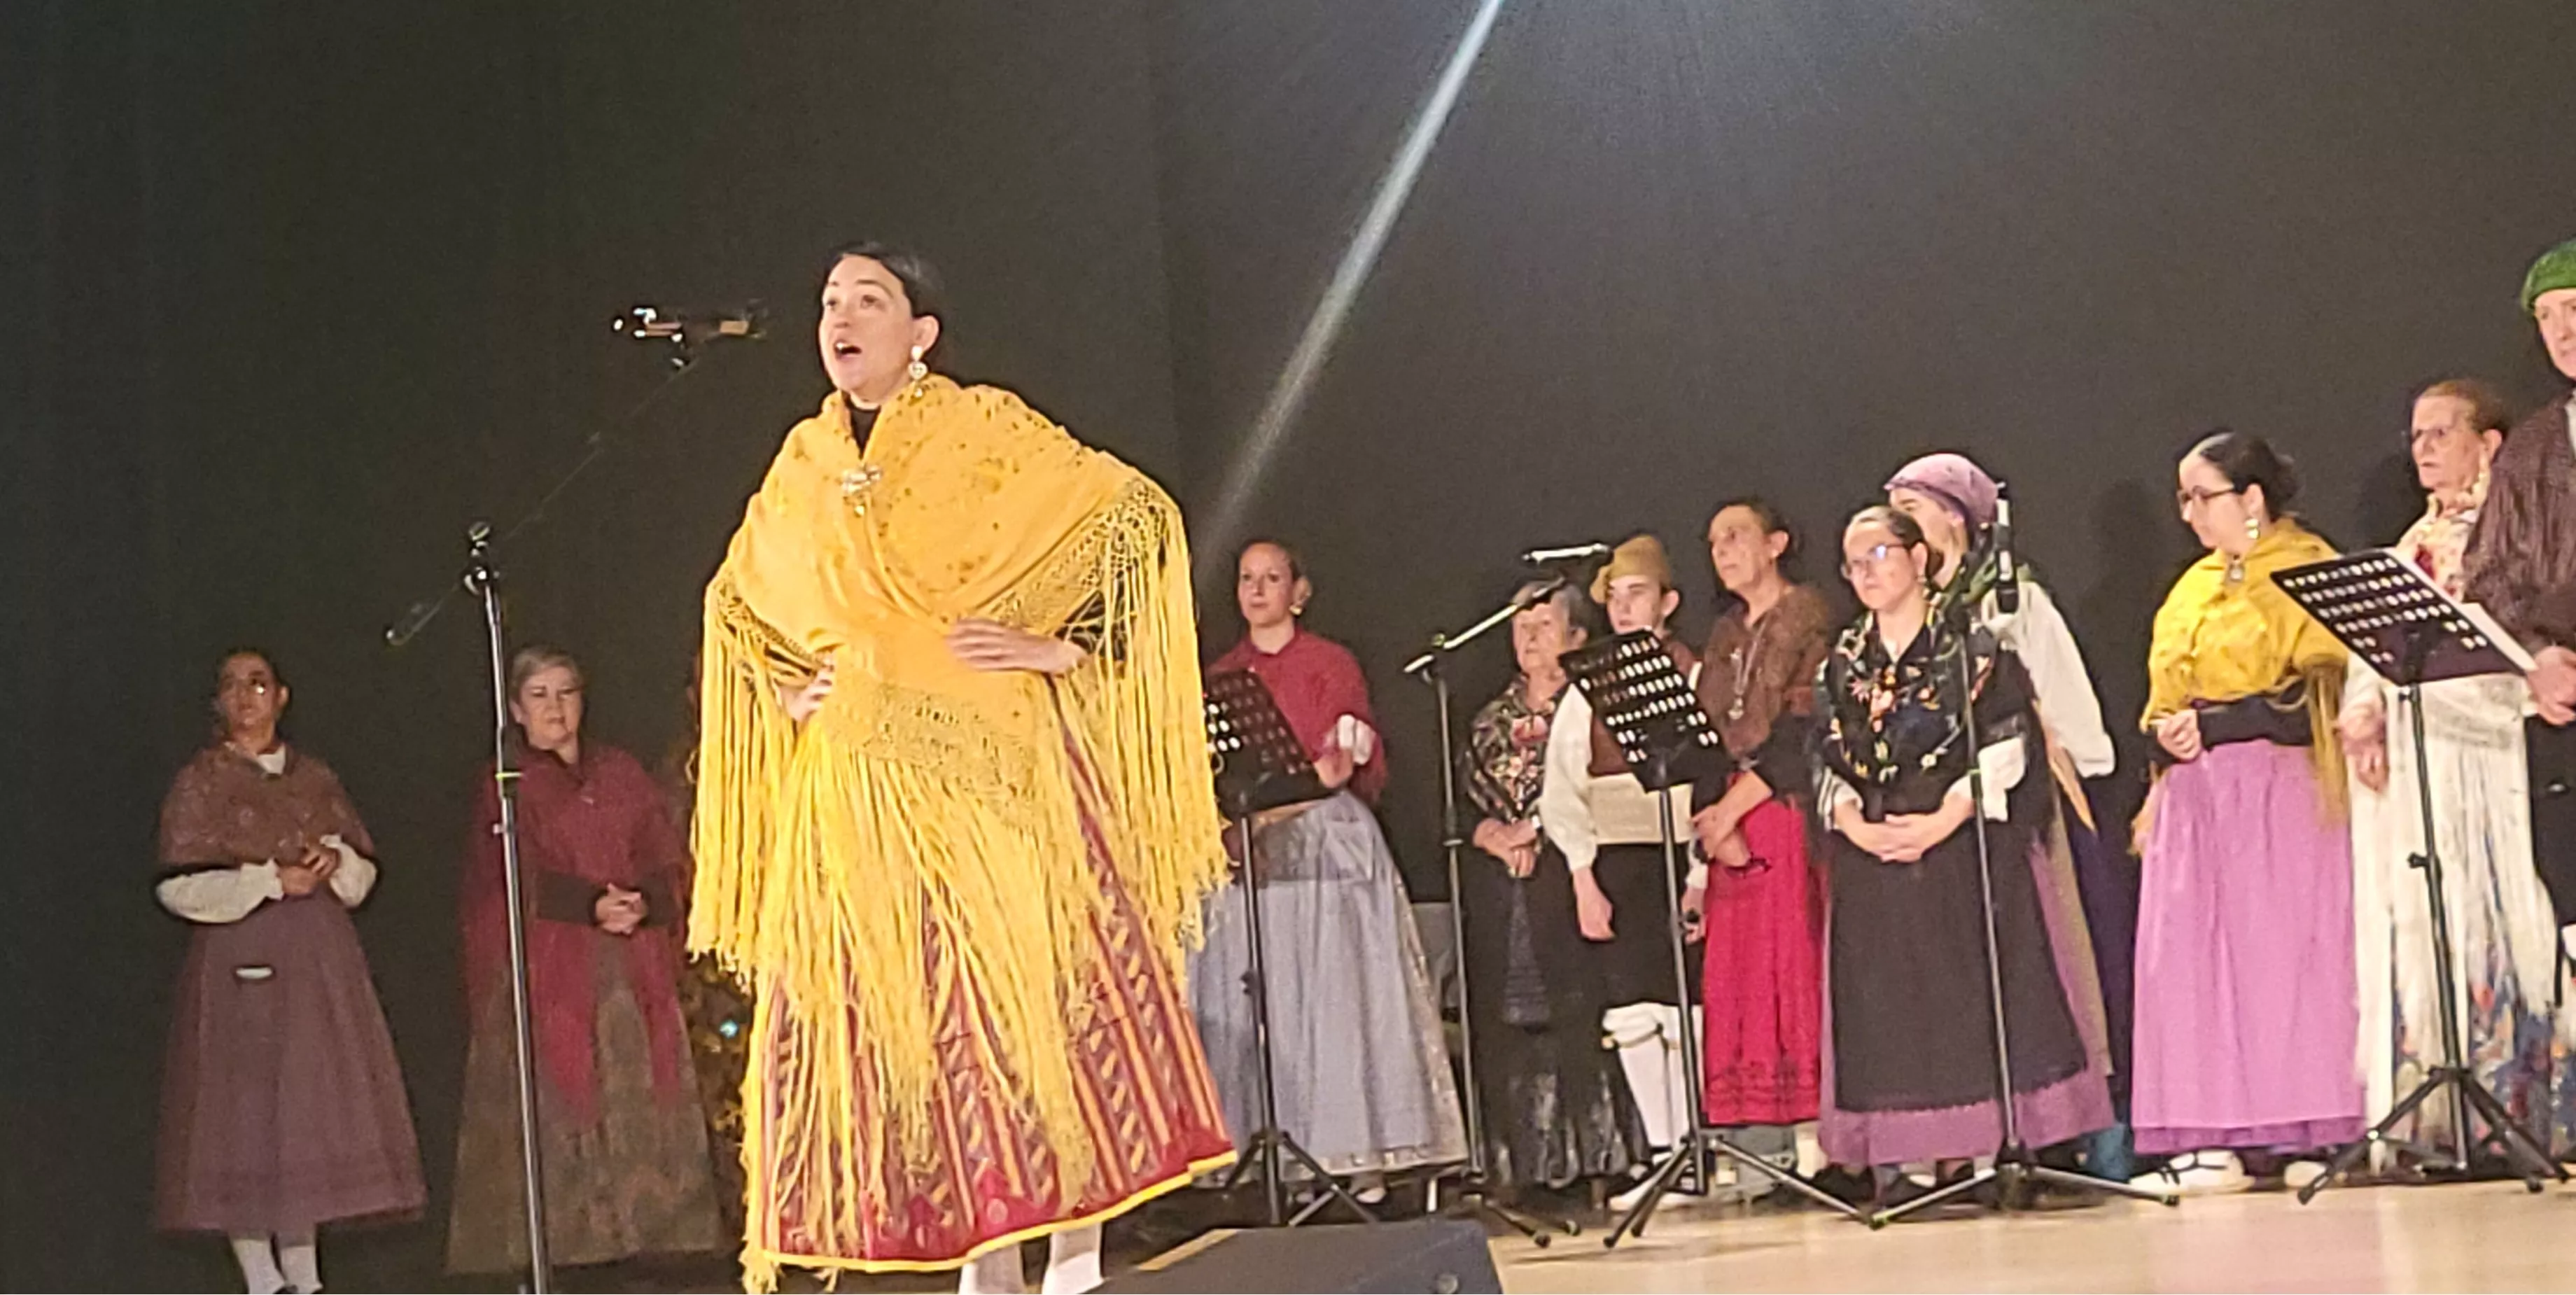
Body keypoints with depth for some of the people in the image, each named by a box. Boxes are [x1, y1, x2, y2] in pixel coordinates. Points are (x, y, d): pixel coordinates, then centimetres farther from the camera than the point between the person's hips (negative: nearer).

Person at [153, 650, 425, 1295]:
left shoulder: (315, 777, 14)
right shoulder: (200, 782, 1)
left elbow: (364, 870, 15)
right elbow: (179, 885, -6)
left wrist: (335, 861, -7)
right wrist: (270, 880, -13)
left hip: (320, 960, 4)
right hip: (241, 964, -4)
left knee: (315, 1110, 2)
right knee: (245, 1115, -6)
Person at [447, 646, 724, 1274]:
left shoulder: (621, 774, 17)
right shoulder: (505, 786, 7)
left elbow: (671, 863, 7)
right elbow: (521, 877, -7)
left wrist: (642, 903, -14)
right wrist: (592, 905, -21)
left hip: (631, 972, 3)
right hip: (544, 972, -3)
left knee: (640, 1101, -4)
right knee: (554, 1100, -10)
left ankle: (641, 1230, -3)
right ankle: (557, 1245, -11)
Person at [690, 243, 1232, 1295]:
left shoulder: (986, 429, 0)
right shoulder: (802, 467, 13)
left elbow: (1136, 514, -3)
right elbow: (737, 599, 28)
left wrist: (1061, 644, -10)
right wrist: (784, 684, 11)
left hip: (996, 762, -4)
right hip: (859, 783, 4)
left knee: (1037, 983, -7)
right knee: (911, 1013, 1)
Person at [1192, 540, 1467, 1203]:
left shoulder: (1331, 663, 5)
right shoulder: (1222, 675, 16)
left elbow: (1363, 768, -2)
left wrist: (1342, 766, -22)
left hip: (1325, 844, -4)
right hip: (1245, 850, 4)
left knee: (1336, 998, -8)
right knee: (1249, 1011, -3)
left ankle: (1359, 1154, -7)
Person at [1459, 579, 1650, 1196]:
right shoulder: (1493, 718, 20)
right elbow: (1462, 796, 12)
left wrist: (1535, 831, -12)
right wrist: (1493, 833, -6)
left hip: (1567, 874, -5)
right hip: (1498, 889, 5)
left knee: (1577, 1011, -10)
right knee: (1502, 1020, -1)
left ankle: (1596, 1162, -7)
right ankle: (1519, 1167, 2)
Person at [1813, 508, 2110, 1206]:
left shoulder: (1972, 643, 0)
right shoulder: (1842, 662, 13)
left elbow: (2006, 743, -6)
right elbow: (1828, 761, 11)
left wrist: (1944, 819, -15)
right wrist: (1854, 824, -8)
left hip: (1964, 846, -4)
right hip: (1873, 859, 4)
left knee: (1972, 987, -6)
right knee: (1887, 1002, 0)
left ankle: (1976, 1151, -3)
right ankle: (1899, 1159, 1)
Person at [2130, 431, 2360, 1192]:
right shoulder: (2192, 589, 21)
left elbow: (2320, 695, -13)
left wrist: (2212, 724, -17)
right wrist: (2165, 732, 5)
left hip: (2278, 793, -7)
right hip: (2194, 797, 7)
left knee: (2283, 947, -8)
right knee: (2191, 954, -1)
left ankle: (2305, 1131, -3)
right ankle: (2216, 1137, 0)